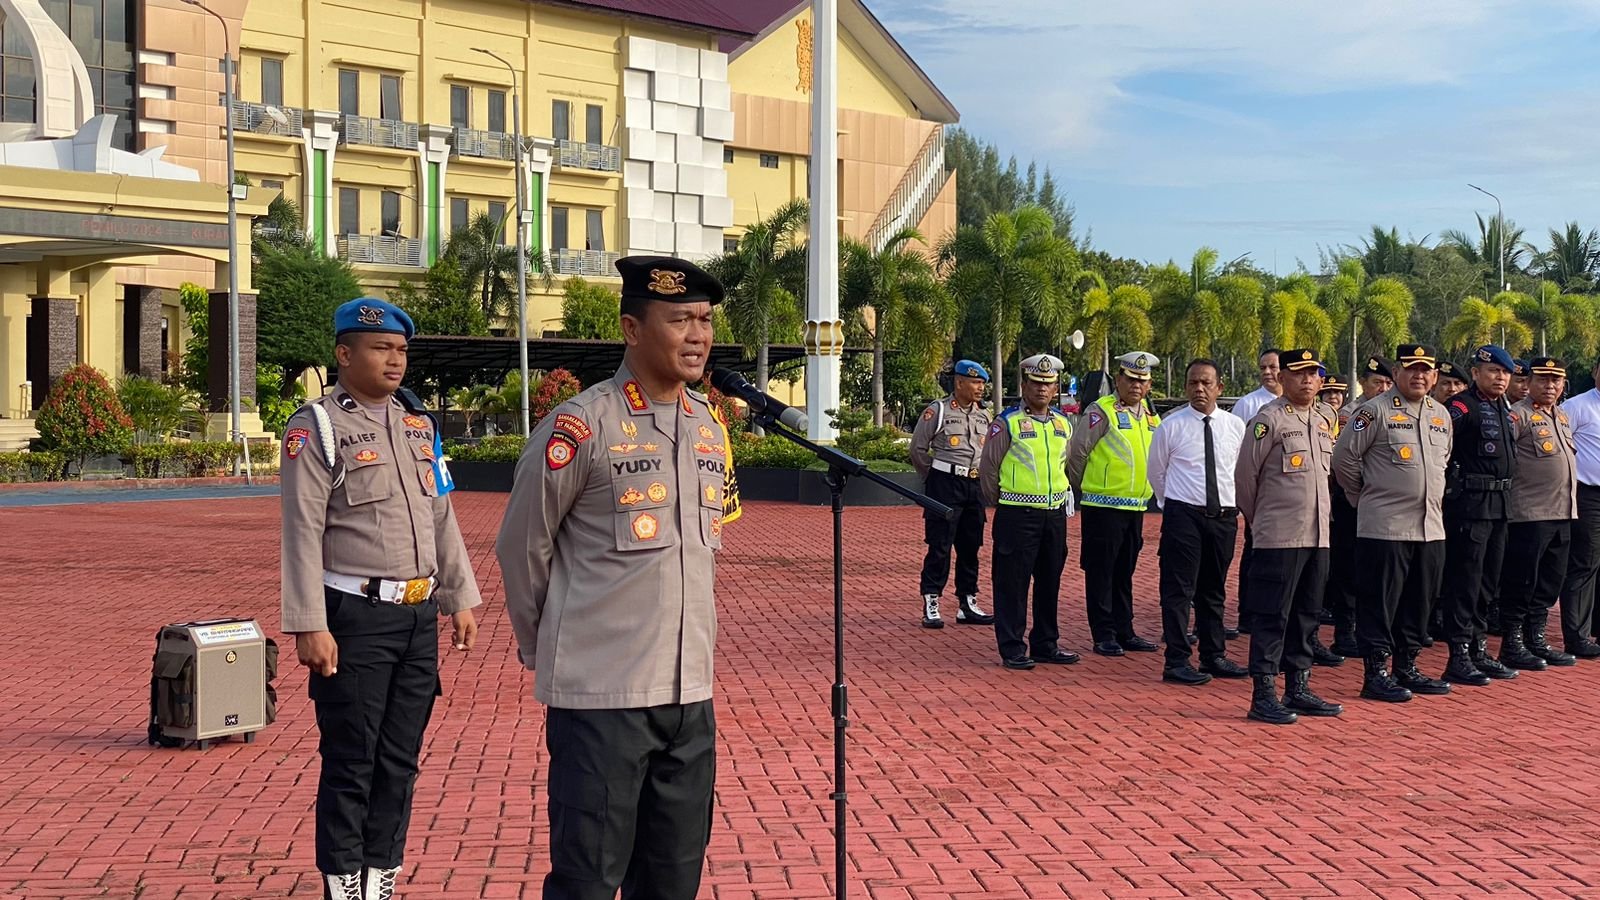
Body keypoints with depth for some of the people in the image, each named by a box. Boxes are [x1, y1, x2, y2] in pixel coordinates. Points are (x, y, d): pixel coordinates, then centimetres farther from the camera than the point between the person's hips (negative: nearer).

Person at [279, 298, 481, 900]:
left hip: (419, 616, 6)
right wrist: (310, 626, -16)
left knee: (400, 761, 11)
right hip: (356, 618, -6)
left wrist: (461, 599, 15)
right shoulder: (317, 427, -6)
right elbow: (303, 533, -11)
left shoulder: (419, 425, 14)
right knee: (350, 766, 0)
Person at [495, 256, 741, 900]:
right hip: (600, 696, -6)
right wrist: (543, 647, 9)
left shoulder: (711, 426, 8)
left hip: (690, 692, 6)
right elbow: (522, 548, -3)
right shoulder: (580, 427, -12)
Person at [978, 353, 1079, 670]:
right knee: (1012, 581, -3)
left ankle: (1046, 644, 22)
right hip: (1017, 514, -6)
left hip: (1055, 513, 6)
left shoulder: (1064, 425, 10)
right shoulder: (1007, 423, -7)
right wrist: (1001, 503, 2)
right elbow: (988, 468, -3)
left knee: (1050, 581, 12)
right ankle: (1012, 649, 3)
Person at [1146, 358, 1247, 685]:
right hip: (1183, 515, -4)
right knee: (1179, 589, -5)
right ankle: (1177, 662, -3)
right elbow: (1156, 471, 8)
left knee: (1214, 590, 13)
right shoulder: (1171, 425, -4)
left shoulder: (1235, 426, 4)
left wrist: (1236, 504, 14)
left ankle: (1214, 656, 22)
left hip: (1224, 517, 4)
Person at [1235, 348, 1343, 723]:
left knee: (1307, 616, 12)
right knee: (1272, 617, -4)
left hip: (1318, 536, 7)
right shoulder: (1269, 419, -9)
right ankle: (1263, 696, 0)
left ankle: (1298, 689, 21)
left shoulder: (1326, 418, 12)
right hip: (1279, 537, -7)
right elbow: (1245, 474, -5)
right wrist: (1257, 518, 6)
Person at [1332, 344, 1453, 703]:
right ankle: (1376, 674, 3)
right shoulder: (1375, 411, -8)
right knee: (1380, 603, -3)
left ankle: (1406, 669, 22)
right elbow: (1344, 457, -7)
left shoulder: (1441, 415, 13)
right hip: (1385, 526, -7)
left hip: (1430, 527, 7)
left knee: (1419, 602, 12)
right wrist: (1364, 496, 1)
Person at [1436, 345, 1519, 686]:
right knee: (1465, 581, -5)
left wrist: (1502, 489, 18)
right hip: (1471, 504, -9)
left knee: (1488, 582, 13)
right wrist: (1449, 479, -15)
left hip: (1499, 504, 9)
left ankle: (1479, 650, 22)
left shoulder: (1504, 409, 16)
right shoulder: (1462, 406, -11)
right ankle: (1459, 658, -2)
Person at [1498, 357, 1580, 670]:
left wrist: (1570, 500, 20)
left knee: (1550, 582, 12)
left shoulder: (1562, 417, 17)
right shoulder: (1518, 415, -9)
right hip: (1529, 513, -8)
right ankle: (1512, 646, 4)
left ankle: (1536, 640, 21)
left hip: (1563, 514, 8)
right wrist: (1506, 490, -15)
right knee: (1521, 582, -3)